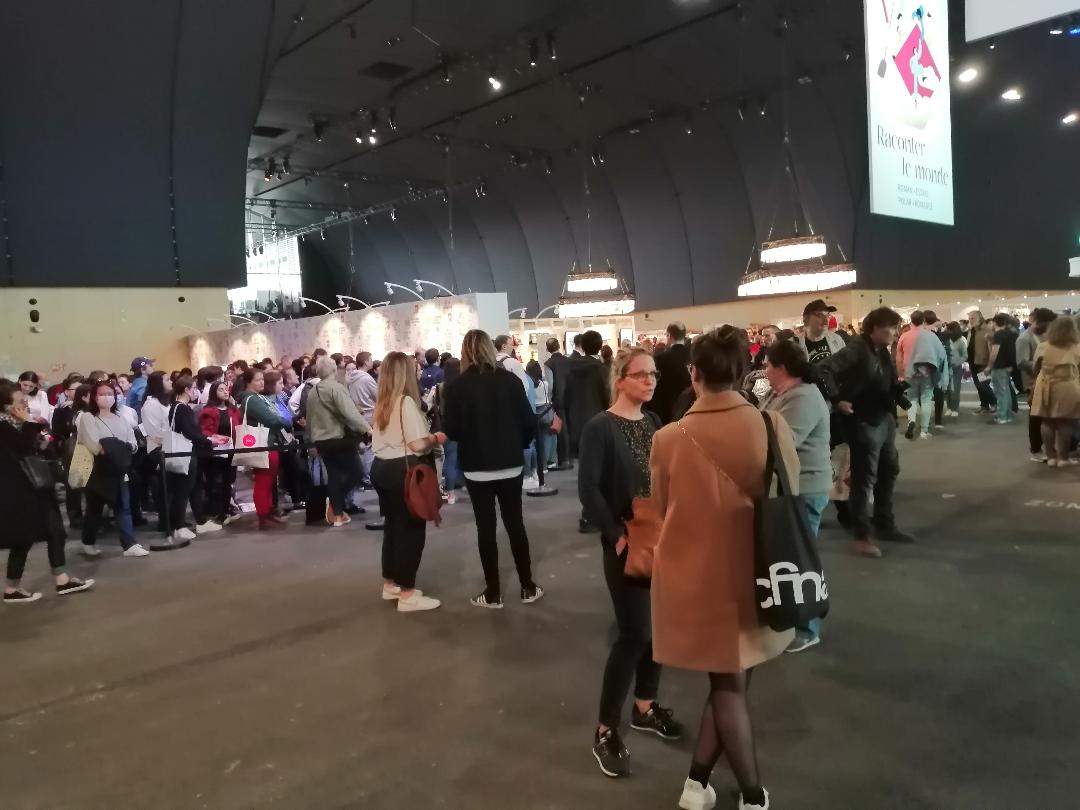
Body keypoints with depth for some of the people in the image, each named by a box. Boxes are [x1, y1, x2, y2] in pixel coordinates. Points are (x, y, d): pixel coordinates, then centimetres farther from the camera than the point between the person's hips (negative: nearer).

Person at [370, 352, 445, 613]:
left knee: (393, 526, 18)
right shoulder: (406, 402, -14)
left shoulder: (381, 403, 11)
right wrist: (437, 438, -2)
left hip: (381, 468, 9)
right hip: (402, 470, -9)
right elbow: (417, 444, -20)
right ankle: (407, 595, 3)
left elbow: (382, 438, 15)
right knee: (411, 529, -1)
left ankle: (390, 584, 28)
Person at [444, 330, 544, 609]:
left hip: (477, 467, -2)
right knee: (515, 523, 12)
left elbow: (451, 431, -10)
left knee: (486, 527, 6)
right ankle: (528, 587, 19)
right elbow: (529, 421, -6)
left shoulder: (457, 386, -10)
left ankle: (493, 593, 12)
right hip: (510, 465, 2)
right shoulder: (510, 380, -6)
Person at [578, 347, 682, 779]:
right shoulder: (600, 427, -12)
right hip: (627, 543, -6)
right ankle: (605, 731, 9)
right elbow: (588, 490, -17)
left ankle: (645, 707, 33)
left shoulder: (654, 422, 7)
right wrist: (617, 534, -17)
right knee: (635, 632, -6)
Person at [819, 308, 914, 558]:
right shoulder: (856, 349, -18)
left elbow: (889, 385, 13)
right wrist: (837, 400, -25)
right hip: (864, 422, -9)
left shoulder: (882, 351, 10)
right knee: (864, 478, -2)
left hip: (885, 419, 10)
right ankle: (861, 536, 8)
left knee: (889, 471, 19)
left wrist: (902, 388, -5)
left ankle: (885, 525, 35)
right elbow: (824, 370, -27)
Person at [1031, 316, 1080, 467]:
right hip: (1068, 388, -1)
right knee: (1065, 423, 5)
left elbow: (1036, 368, 5)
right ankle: (1063, 457, 9)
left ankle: (1051, 456, 11)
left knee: (1047, 422, 8)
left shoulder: (1043, 347, 2)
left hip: (1047, 388, 1)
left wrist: (1036, 383, 16)